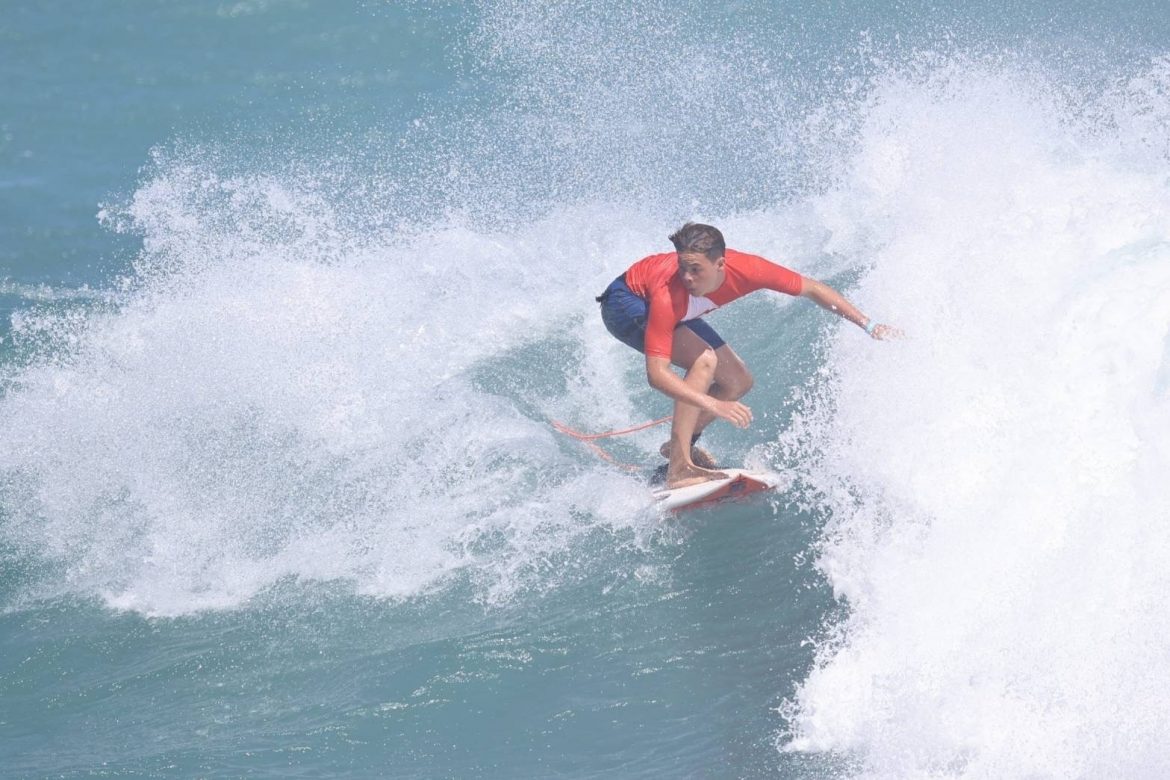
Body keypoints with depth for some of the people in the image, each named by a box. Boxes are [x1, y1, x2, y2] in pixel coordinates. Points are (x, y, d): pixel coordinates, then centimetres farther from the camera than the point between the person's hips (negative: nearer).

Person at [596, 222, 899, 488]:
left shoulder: (745, 269, -32)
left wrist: (868, 325, -18)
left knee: (738, 382, 3)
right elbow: (657, 373, -45)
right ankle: (679, 468, -29)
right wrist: (714, 405, -54)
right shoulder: (668, 295, -44)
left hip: (678, 314, 7)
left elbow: (811, 289, -18)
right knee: (704, 360, -30)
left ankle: (680, 444, 19)